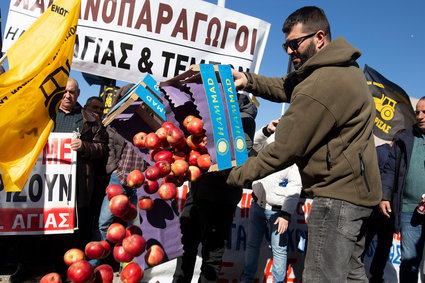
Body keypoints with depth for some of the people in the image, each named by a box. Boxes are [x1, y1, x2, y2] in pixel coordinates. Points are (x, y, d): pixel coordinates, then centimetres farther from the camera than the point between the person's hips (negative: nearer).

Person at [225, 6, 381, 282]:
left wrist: (237, 175, -8)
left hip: (338, 194, -11)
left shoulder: (320, 87, -25)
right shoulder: (340, 66, 9)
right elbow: (287, 87, 15)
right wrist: (248, 80, -1)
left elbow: (284, 149, -19)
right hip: (355, 188, 11)